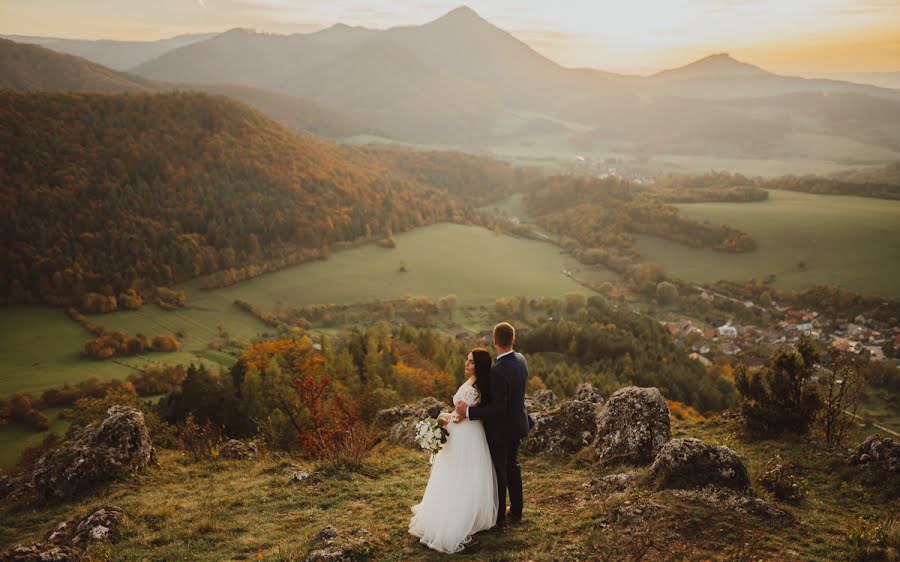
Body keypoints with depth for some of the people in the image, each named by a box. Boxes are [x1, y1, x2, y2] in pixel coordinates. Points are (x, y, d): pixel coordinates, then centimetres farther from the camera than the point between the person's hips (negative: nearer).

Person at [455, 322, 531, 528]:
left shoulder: (498, 371, -31)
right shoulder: (520, 360, -5)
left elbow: (498, 409, -29)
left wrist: (469, 412, -24)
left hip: (500, 429, -8)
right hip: (517, 424, 8)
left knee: (499, 471, 9)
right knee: (512, 465, 23)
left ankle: (499, 516, 25)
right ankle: (516, 510, 37)